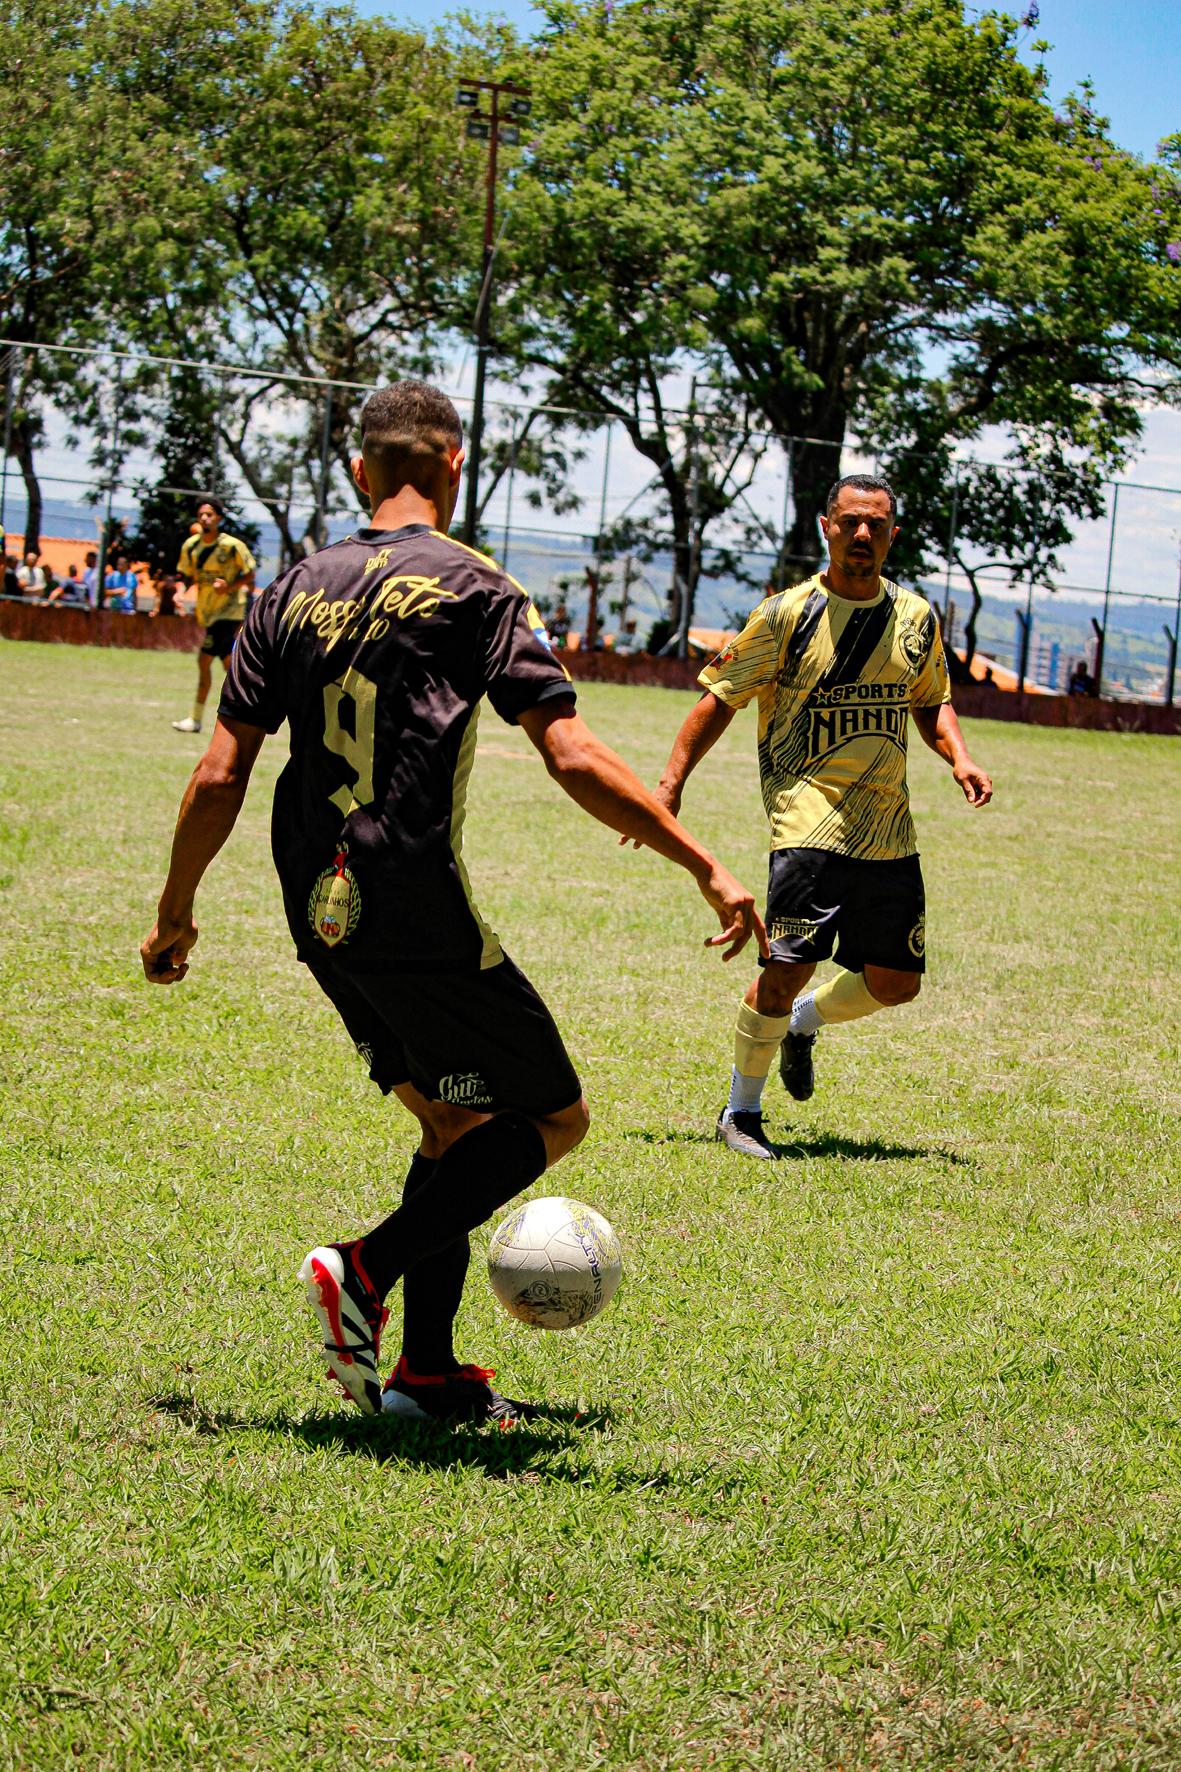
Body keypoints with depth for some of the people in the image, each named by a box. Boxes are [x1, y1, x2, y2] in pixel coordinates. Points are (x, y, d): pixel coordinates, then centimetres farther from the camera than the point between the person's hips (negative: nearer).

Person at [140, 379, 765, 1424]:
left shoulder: (293, 593, 10)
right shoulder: (473, 589, -5)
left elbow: (220, 776, 7)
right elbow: (573, 759, -14)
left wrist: (175, 912, 19)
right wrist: (708, 870, -12)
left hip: (321, 917, 7)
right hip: (417, 911, -7)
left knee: (458, 1121, 20)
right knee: (552, 1116, 6)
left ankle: (425, 1371, 14)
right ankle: (368, 1267, -11)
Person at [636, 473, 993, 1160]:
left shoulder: (917, 620, 10)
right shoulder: (787, 614, -3)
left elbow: (933, 703, 24)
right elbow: (722, 699, 2)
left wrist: (960, 758, 4)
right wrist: (672, 782, -3)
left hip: (892, 837, 5)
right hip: (810, 823, -5)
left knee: (896, 982, 6)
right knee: (787, 970, -14)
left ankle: (804, 1022, 37)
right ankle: (742, 1112, 5)